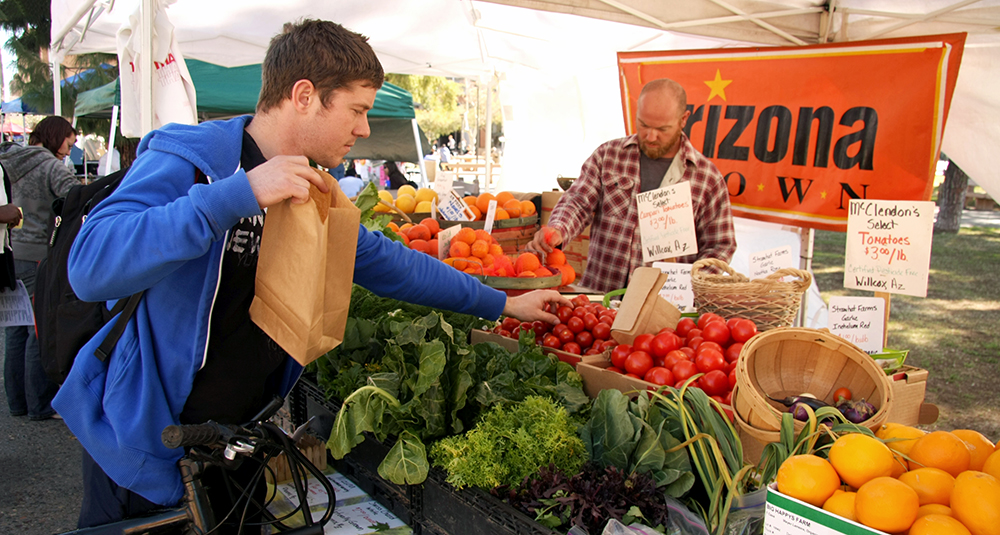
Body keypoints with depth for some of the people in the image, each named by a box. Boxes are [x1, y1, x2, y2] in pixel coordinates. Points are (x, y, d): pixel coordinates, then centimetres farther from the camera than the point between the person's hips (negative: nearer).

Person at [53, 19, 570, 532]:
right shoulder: (186, 158, -20)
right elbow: (91, 267, -33)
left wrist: (503, 304, 13)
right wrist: (237, 195, -40)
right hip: (143, 447, -6)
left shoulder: (313, 191, 3)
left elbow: (389, 263, 12)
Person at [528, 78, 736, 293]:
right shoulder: (607, 155, 9)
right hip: (598, 293, 0)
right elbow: (577, 203, 5)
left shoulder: (708, 178, 6)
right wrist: (557, 230, -17)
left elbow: (721, 246, 10)